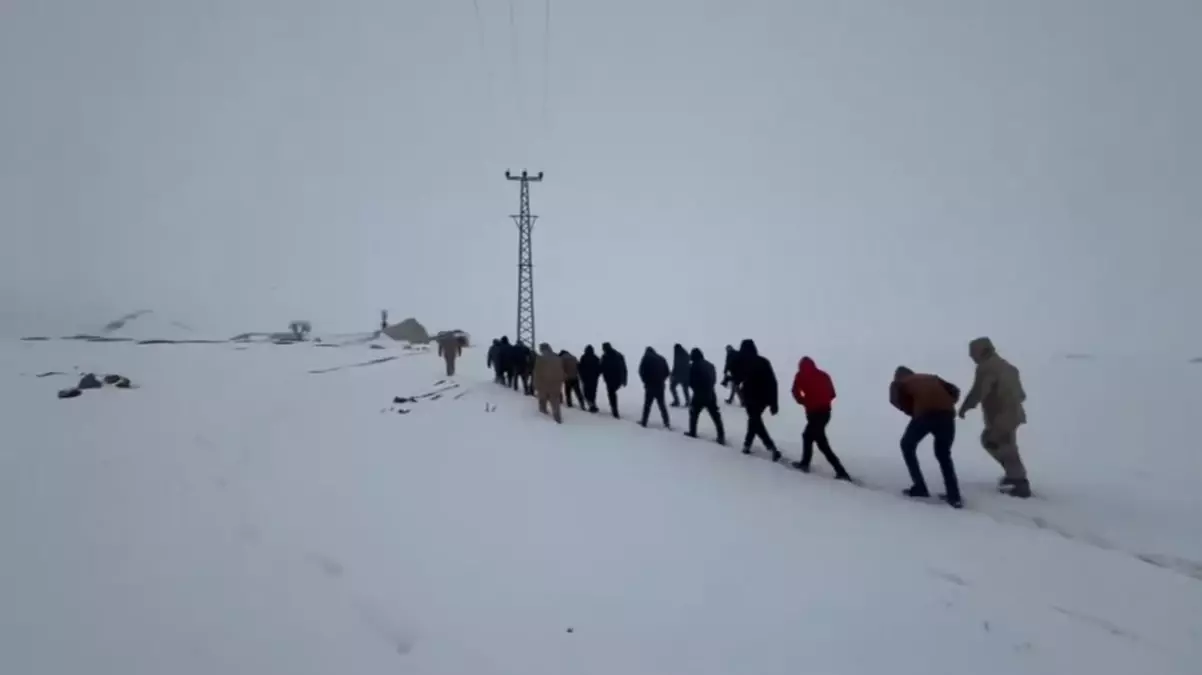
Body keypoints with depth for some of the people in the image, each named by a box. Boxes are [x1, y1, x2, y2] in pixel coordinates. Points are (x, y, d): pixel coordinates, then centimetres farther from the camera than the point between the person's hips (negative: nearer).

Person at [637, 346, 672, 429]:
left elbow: (641, 371, -5)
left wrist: (646, 381, 7)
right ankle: (667, 423, 3)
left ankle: (644, 422, 7)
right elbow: (667, 372, 8)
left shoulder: (646, 358, 0)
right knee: (662, 404, 10)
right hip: (660, 385, 3)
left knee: (647, 404, 5)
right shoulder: (662, 359, 11)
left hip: (650, 385, -3)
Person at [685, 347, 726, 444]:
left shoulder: (694, 366, -10)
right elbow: (714, 379, 15)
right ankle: (721, 436, 0)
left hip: (699, 395, -4)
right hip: (711, 394, 4)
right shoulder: (710, 365, 8)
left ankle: (692, 432, 19)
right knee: (716, 416, 6)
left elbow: (690, 381, -5)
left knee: (694, 413, 16)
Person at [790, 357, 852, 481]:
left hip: (814, 412, -7)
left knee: (822, 443, -4)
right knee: (808, 435, 24)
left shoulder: (801, 376, 0)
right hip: (825, 411, 7)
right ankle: (805, 463, 33)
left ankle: (841, 472, -8)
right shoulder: (823, 375, 13)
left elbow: (796, 391, -9)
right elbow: (832, 394, 12)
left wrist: (804, 401, 7)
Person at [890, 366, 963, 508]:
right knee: (944, 454, 24)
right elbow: (954, 390, 23)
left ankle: (920, 488, 17)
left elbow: (895, 400, 4)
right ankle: (954, 497, 14)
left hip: (925, 414, -4)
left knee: (907, 446, 22)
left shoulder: (899, 383, 24)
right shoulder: (932, 377, 35)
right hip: (947, 414, 4)